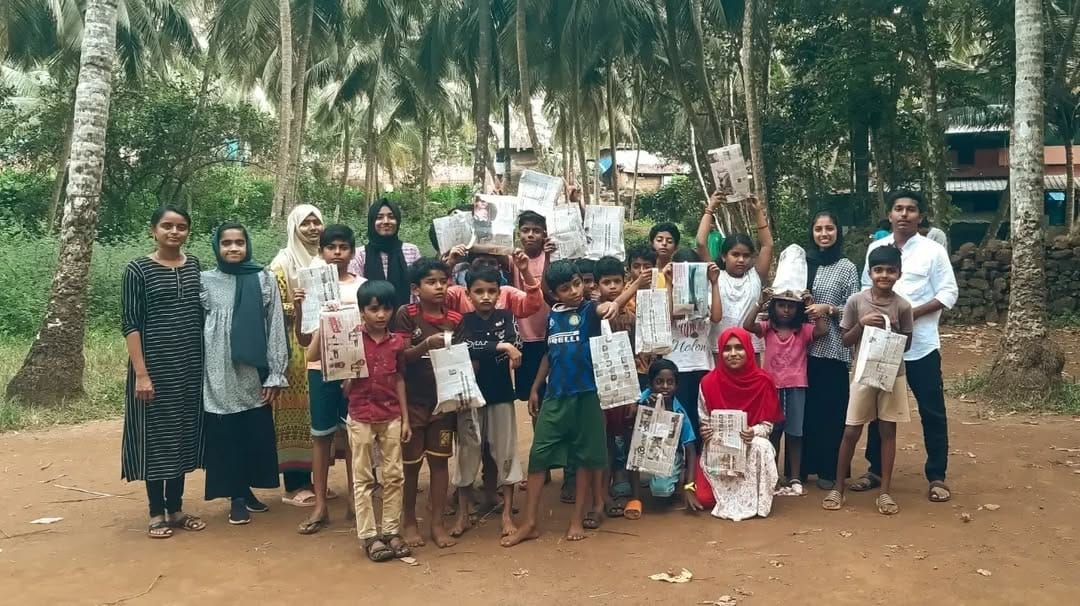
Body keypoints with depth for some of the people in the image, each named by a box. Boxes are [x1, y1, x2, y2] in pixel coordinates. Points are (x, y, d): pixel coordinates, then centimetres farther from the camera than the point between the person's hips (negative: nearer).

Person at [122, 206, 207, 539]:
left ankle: (176, 508, 23)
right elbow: (130, 324, -9)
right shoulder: (138, 269, -6)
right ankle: (157, 512, 16)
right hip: (155, 364, -4)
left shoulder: (194, 265, 7)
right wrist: (141, 373, -15)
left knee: (184, 433, 10)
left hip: (191, 364, 5)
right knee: (156, 435, 3)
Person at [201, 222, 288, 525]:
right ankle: (237, 496, 17)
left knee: (257, 435, 7)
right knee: (227, 437, 4)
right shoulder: (205, 281, 3)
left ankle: (247, 490, 24)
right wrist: (197, 373, 3)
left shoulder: (264, 278, 1)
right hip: (220, 375, 0)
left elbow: (276, 327, 0)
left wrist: (275, 374, -4)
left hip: (255, 373, 0)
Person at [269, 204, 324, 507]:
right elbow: (275, 307, -9)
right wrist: (300, 307, -22)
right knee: (296, 410, -3)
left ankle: (313, 476, 18)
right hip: (295, 346, -5)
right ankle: (295, 484, 4)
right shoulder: (283, 262, -4)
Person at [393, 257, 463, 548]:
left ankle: (438, 523, 18)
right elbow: (400, 357, -11)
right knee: (410, 462, 8)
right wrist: (426, 344, -27)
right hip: (413, 400, -3)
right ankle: (410, 521, 24)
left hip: (444, 399, 3)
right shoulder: (406, 314, -7)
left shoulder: (455, 318, 3)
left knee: (440, 460, 8)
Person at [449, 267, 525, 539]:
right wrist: (500, 347, -24)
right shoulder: (463, 321, -2)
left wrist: (479, 356, -22)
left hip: (501, 394, 1)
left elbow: (514, 346, -17)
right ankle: (463, 515, 18)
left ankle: (507, 514, 14)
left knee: (505, 451, 4)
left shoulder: (506, 317, 0)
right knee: (467, 452, 7)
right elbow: (466, 350, -20)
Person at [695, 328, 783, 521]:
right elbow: (703, 423, 3)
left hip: (751, 443, 0)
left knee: (761, 447, -37)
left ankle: (753, 501, -17)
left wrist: (754, 432, -27)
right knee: (704, 498, -21)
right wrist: (705, 432, -20)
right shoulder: (709, 382, -8)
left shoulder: (763, 381, -9)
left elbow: (767, 425, -5)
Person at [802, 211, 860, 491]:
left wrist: (828, 309, -15)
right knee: (804, 407, 8)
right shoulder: (801, 262, 8)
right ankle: (803, 466, 20)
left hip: (833, 348, -2)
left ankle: (828, 470, 14)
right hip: (803, 345, 2)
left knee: (831, 409, 3)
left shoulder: (847, 267, 1)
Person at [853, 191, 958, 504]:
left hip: (920, 345, -3)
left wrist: (913, 313, -17)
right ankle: (875, 470, 24)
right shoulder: (875, 248, 7)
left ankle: (937, 477, 16)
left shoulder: (933, 251, -4)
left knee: (932, 412, 3)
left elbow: (948, 293, -6)